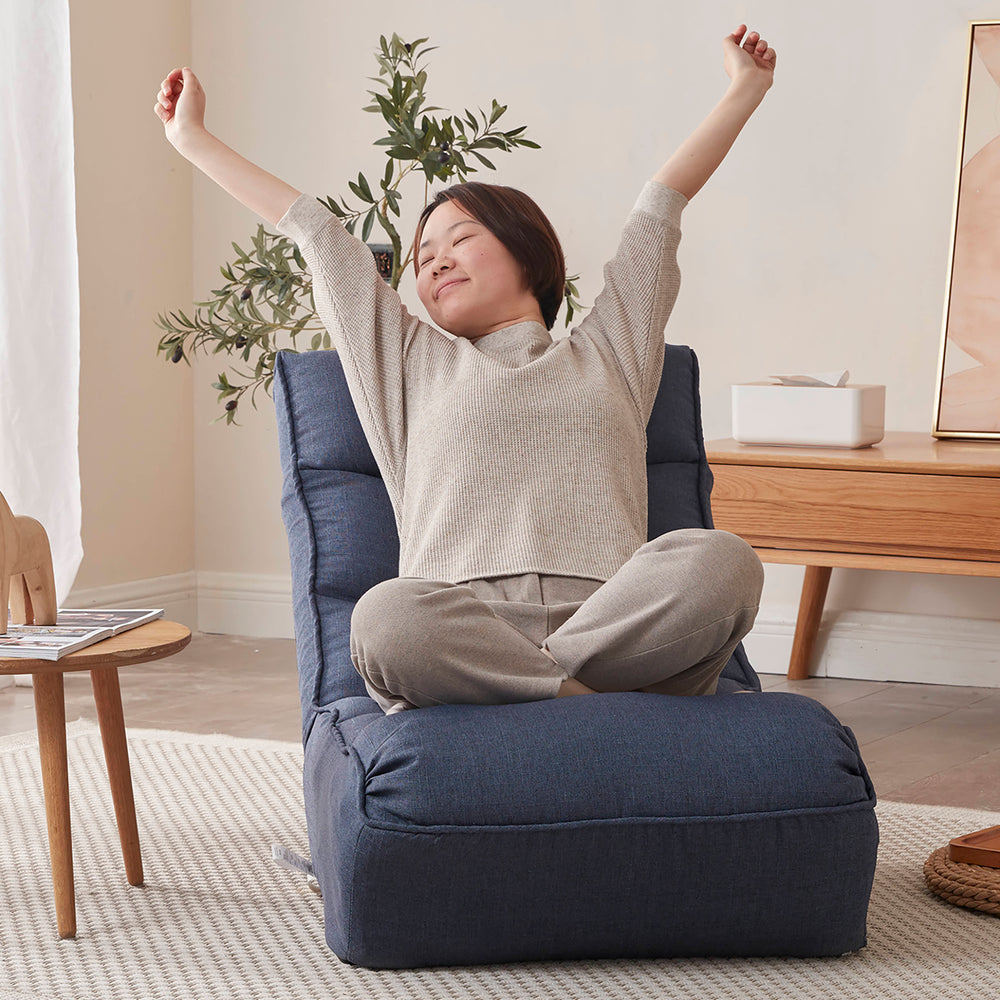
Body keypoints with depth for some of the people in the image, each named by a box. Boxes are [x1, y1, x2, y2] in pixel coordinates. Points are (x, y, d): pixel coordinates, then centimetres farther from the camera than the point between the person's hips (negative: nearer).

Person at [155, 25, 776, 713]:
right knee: (386, 617, -38)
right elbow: (313, 229, 33)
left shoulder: (609, 351, 30)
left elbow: (662, 205, 35)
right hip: (463, 625, 0)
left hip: (607, 618, 1)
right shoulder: (416, 362, 30)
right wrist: (193, 139, 42)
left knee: (721, 561, -33)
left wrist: (744, 92, 43)